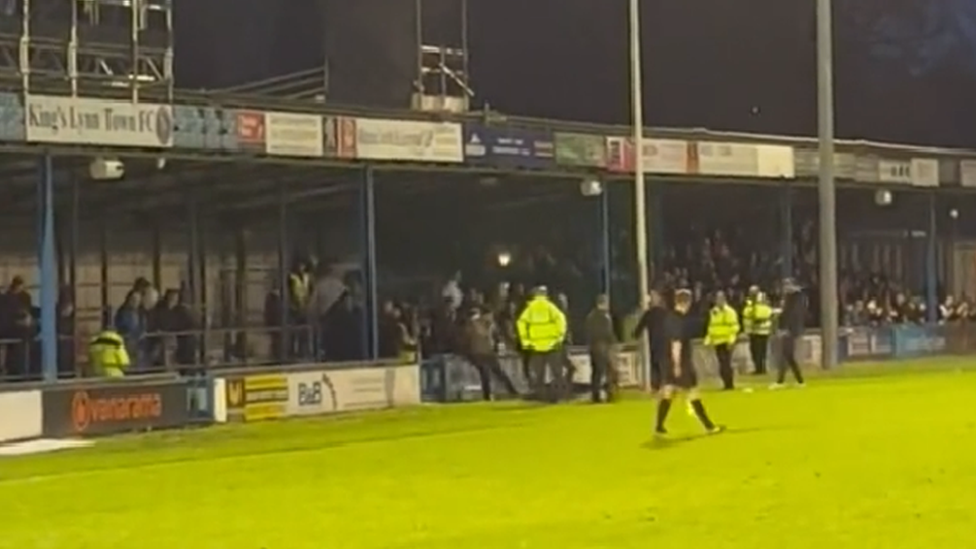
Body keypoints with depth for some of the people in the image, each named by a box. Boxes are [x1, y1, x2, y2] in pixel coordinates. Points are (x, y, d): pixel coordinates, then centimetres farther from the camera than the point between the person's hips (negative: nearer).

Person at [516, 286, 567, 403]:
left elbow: (521, 323, -5)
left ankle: (540, 396, 8)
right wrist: (560, 337, -7)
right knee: (556, 372, 6)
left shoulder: (529, 308, 6)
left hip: (536, 346, 2)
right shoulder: (550, 306, 1)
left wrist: (525, 341, -1)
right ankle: (554, 396, -1)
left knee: (538, 374, 9)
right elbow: (560, 319, -13)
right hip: (551, 344, -2)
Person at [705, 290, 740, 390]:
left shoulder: (729, 311, -7)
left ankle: (729, 384, -3)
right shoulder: (713, 312, 14)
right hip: (717, 342, 7)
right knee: (722, 364, 8)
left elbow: (734, 326, -11)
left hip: (726, 342, -7)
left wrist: (731, 340, -19)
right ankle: (727, 383, 14)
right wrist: (708, 340, 15)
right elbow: (711, 327, 21)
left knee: (726, 363, -9)